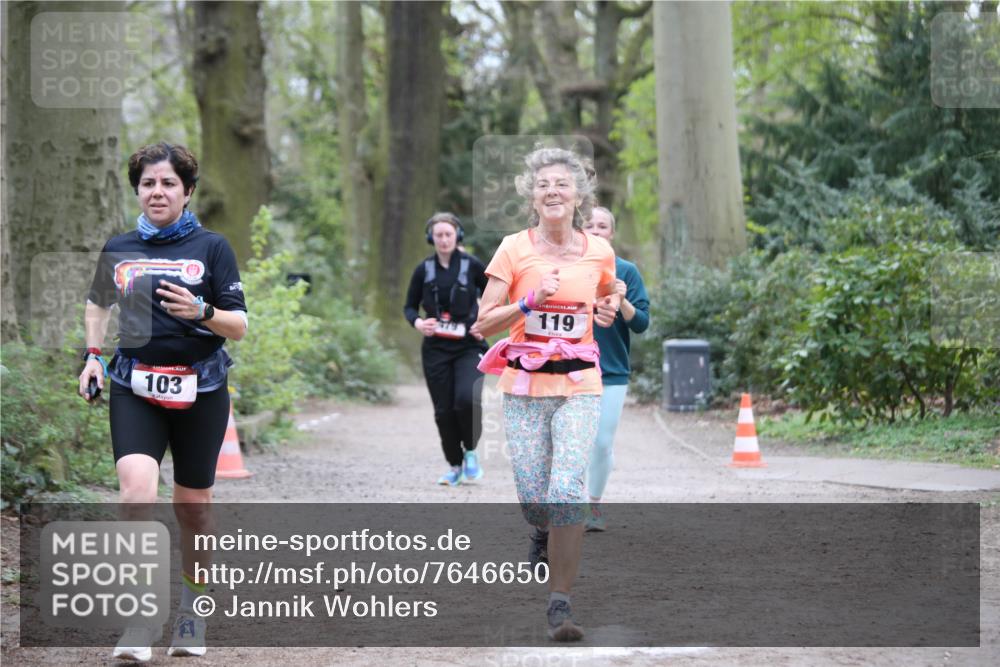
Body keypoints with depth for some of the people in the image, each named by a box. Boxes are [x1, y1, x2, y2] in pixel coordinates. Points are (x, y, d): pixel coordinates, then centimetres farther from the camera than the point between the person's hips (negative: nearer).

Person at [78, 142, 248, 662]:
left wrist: (202, 311, -21)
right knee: (136, 489, -22)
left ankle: (192, 606, 32)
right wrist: (93, 355, 12)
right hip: (134, 388, 1)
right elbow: (98, 303, 27)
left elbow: (238, 327, -2)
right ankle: (139, 619, -17)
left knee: (192, 508, 8)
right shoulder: (118, 249, 8)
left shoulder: (211, 247, 0)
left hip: (199, 390, -1)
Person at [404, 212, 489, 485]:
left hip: (468, 347, -2)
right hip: (436, 349, 3)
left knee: (467, 399, -23)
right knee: (444, 410, 3)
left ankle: (470, 451, 2)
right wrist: (417, 323, -10)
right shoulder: (424, 270, 3)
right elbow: (409, 306, 11)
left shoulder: (472, 266, -2)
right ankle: (454, 465, 20)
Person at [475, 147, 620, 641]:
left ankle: (560, 605, -9)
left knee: (567, 491, -15)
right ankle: (544, 534, 41)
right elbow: (483, 323, -5)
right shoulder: (513, 249, -4)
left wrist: (609, 309, 3)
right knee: (533, 498, 1)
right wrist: (531, 301, -19)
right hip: (524, 387, 0)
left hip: (579, 386, 0)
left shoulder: (599, 252, 3)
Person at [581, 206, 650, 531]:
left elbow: (641, 324, -2)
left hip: (612, 371, 0)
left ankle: (595, 504, 17)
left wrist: (623, 301, -19)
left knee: (603, 443, 2)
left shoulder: (626, 271, 1)